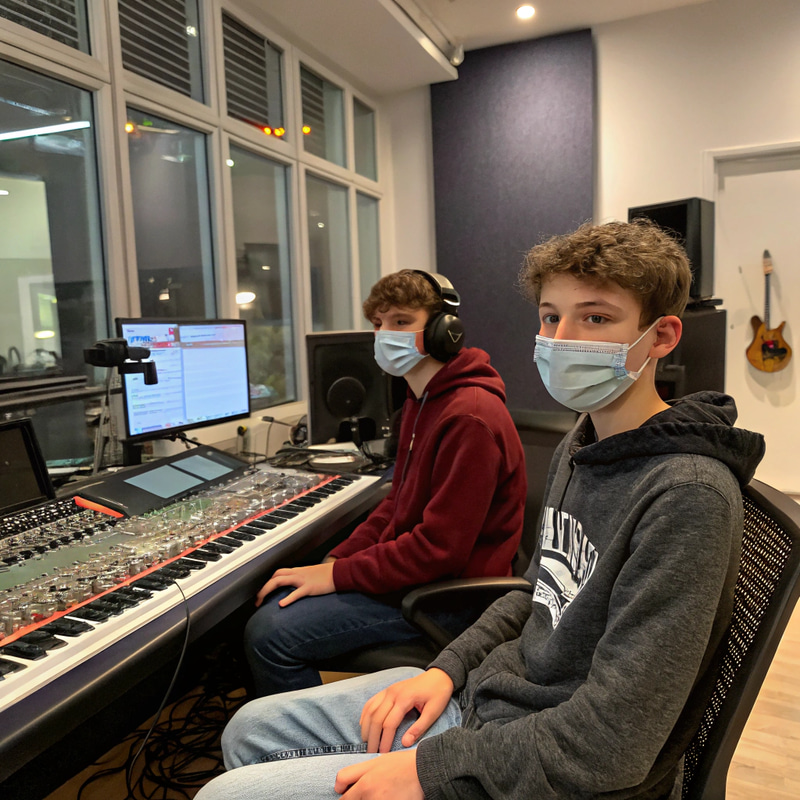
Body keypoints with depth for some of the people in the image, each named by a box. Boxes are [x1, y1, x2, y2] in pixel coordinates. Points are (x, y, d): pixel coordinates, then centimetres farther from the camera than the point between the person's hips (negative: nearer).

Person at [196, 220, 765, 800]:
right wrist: (449, 669, 3)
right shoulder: (580, 446, 5)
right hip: (487, 689, 8)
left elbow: (611, 746, -26)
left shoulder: (689, 496, -26)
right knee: (250, 730, 13)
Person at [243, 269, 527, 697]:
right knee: (277, 597, 9)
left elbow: (440, 548, -25)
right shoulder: (422, 401, 12)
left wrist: (338, 575, -18)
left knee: (270, 633, -16)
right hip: (411, 569, 10)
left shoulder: (470, 417, -23)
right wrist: (334, 560, 5)